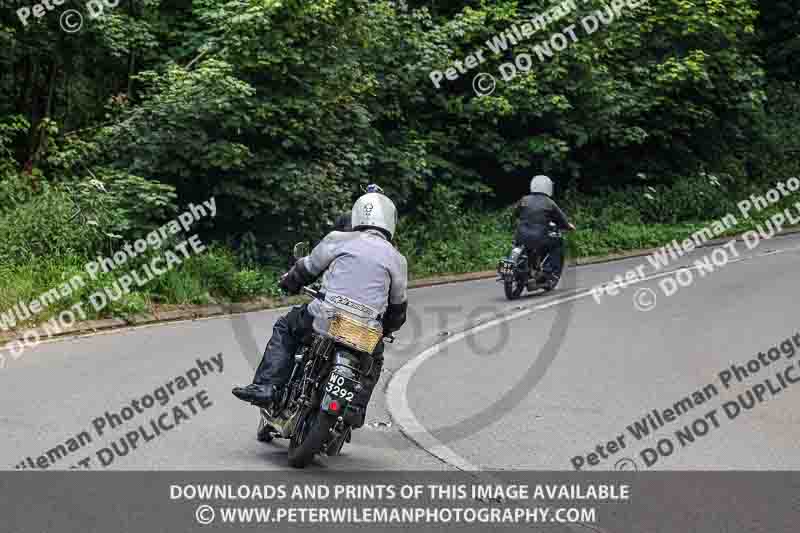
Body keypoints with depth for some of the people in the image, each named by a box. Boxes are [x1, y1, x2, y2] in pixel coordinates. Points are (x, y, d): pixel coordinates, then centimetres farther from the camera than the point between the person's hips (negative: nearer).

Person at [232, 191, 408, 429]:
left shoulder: (338, 240, 5)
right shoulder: (397, 259, 12)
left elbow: (306, 269, 15)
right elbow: (398, 309, 20)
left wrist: (289, 282, 36)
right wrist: (383, 329, 39)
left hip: (325, 320, -2)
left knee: (284, 328, 24)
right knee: (374, 359, 34)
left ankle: (265, 386, 10)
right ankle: (355, 409, 18)